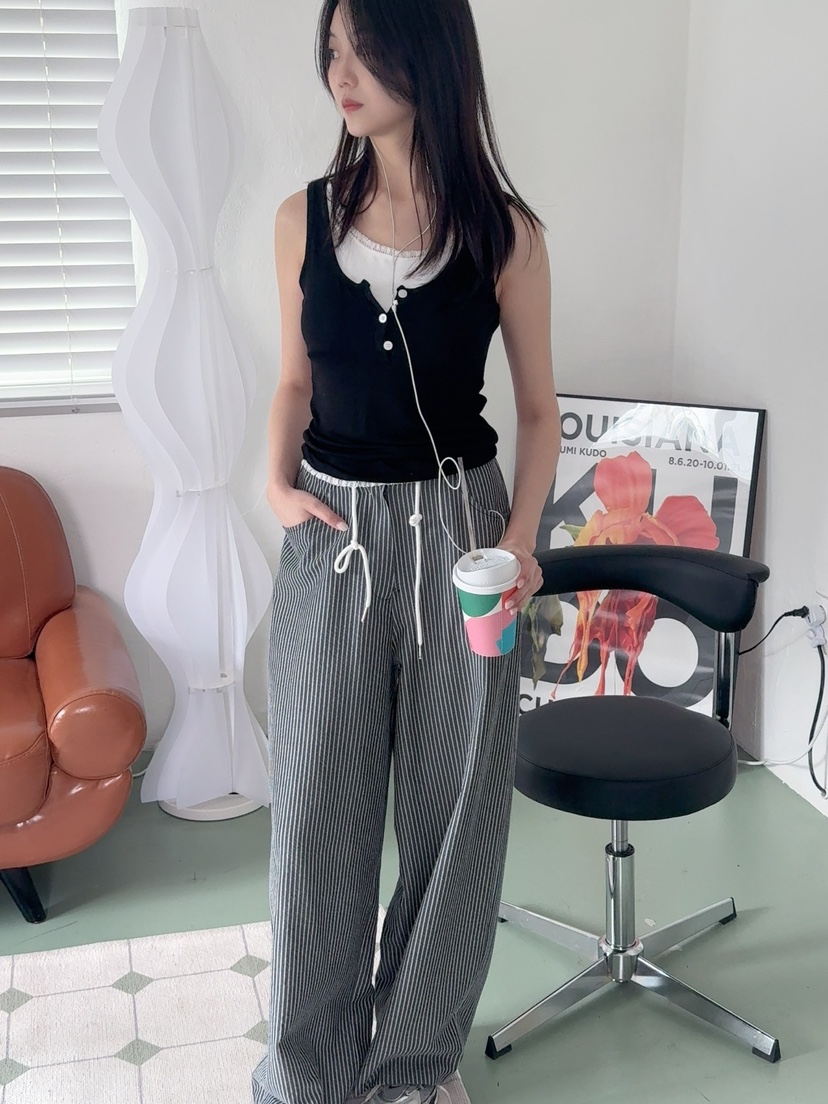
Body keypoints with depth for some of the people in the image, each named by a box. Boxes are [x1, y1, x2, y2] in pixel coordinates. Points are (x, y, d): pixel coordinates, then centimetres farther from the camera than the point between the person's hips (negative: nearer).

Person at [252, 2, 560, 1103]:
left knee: (455, 803, 9)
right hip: (333, 534, 2)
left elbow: (540, 409, 2)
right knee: (318, 808, 8)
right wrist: (278, 484, -5)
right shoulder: (305, 218, 2)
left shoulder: (504, 232, -4)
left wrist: (519, 538, -12)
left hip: (458, 531, -1)